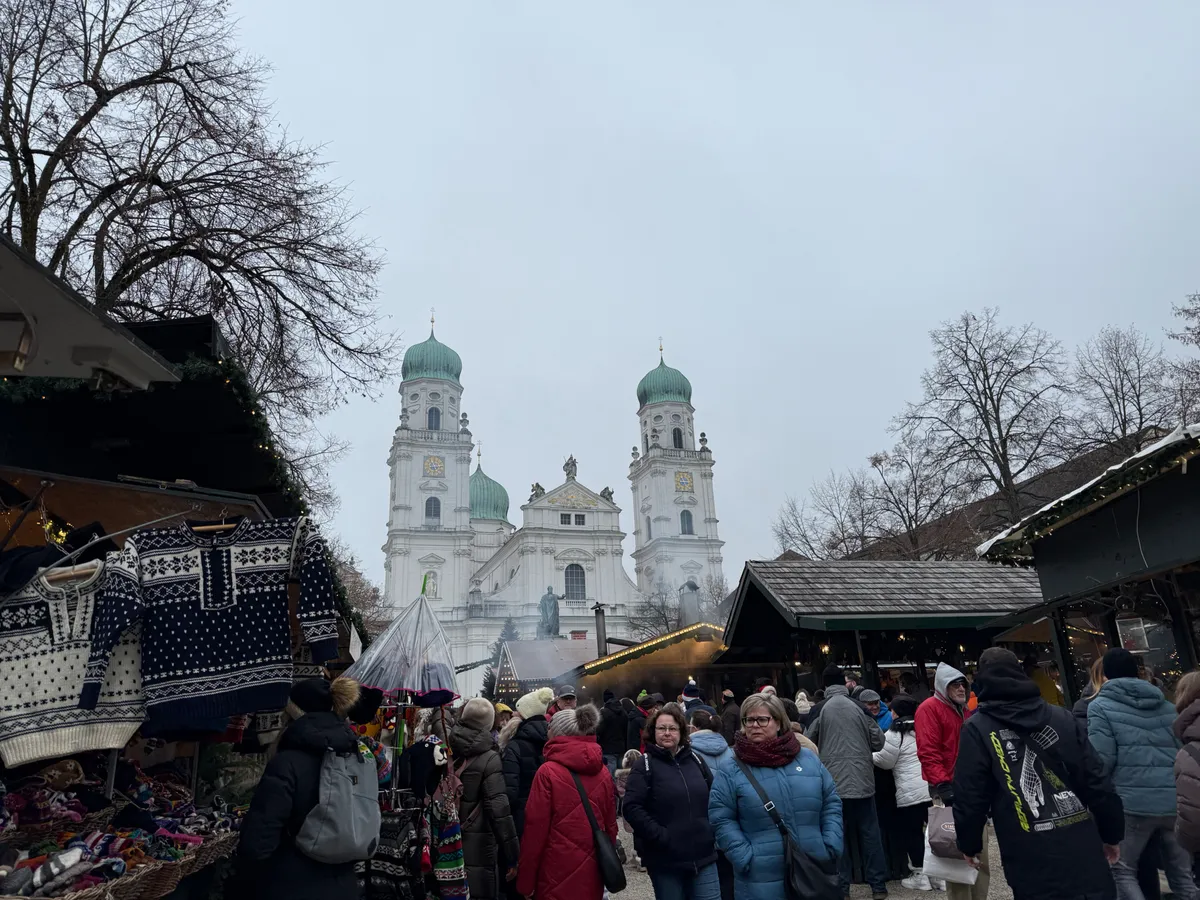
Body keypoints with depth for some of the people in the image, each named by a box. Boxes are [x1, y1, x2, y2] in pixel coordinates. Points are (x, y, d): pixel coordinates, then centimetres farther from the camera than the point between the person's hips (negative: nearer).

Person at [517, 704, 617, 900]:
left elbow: (535, 827, -12)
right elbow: (610, 825, 8)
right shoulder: (603, 773, 2)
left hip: (558, 875, -4)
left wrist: (525, 881, -4)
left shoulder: (548, 772, -12)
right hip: (592, 873, 5)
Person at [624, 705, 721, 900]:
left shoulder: (696, 759, 9)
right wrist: (660, 836, -19)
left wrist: (711, 829, 7)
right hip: (665, 861, -3)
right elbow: (632, 808, -15)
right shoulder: (645, 765, -6)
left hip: (703, 856, 4)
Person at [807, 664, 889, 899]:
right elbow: (878, 741, 1)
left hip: (832, 781, -1)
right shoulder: (858, 705, -3)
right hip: (862, 779, 1)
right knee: (869, 832, 12)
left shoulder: (818, 710, -5)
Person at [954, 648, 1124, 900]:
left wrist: (970, 843, 15)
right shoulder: (1062, 716, 7)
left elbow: (970, 797, -3)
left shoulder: (978, 729, -3)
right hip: (1085, 855, 4)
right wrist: (1111, 835, 21)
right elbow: (1097, 782, 7)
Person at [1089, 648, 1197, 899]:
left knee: (1123, 872, 8)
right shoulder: (1166, 706, 15)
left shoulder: (1101, 706, -2)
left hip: (1132, 803, -5)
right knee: (1182, 875, 17)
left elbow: (1101, 759, -10)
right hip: (1176, 803, 5)